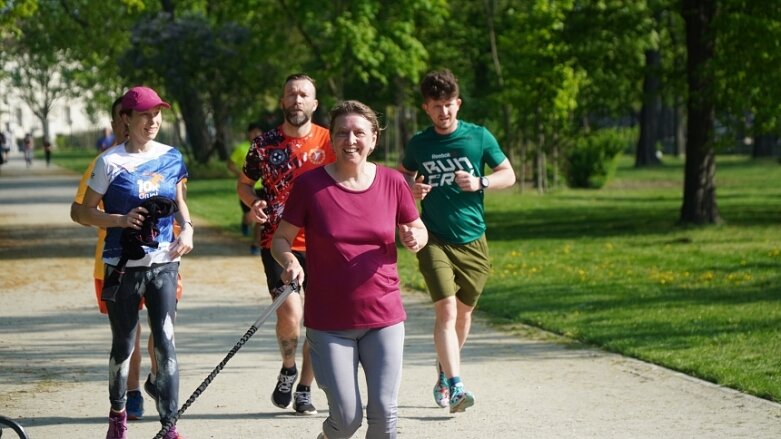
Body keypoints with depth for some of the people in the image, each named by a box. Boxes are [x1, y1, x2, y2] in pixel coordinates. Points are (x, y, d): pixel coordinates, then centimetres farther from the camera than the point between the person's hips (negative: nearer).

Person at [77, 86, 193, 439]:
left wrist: (187, 229, -1)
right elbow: (85, 213, -2)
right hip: (123, 266, -2)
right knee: (123, 345, 10)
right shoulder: (110, 162, -6)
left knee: (165, 343, -6)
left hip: (163, 264, 2)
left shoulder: (172, 157, 4)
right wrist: (122, 220, -17)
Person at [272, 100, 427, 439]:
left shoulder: (392, 182, 1)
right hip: (329, 323, -2)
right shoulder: (310, 184, -5)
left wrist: (415, 238, -10)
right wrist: (289, 261, -20)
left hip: (384, 318, 2)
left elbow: (418, 230, 14)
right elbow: (281, 239, 2)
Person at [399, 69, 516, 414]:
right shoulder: (418, 144, 3)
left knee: (463, 312, 11)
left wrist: (480, 183, -13)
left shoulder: (479, 137, 0)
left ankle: (444, 374, 34)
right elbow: (403, 179, 19)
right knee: (446, 310, -16)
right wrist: (411, 190, -5)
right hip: (434, 240, -1)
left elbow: (508, 175, 7)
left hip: (472, 240, 1)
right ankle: (455, 386, -21)